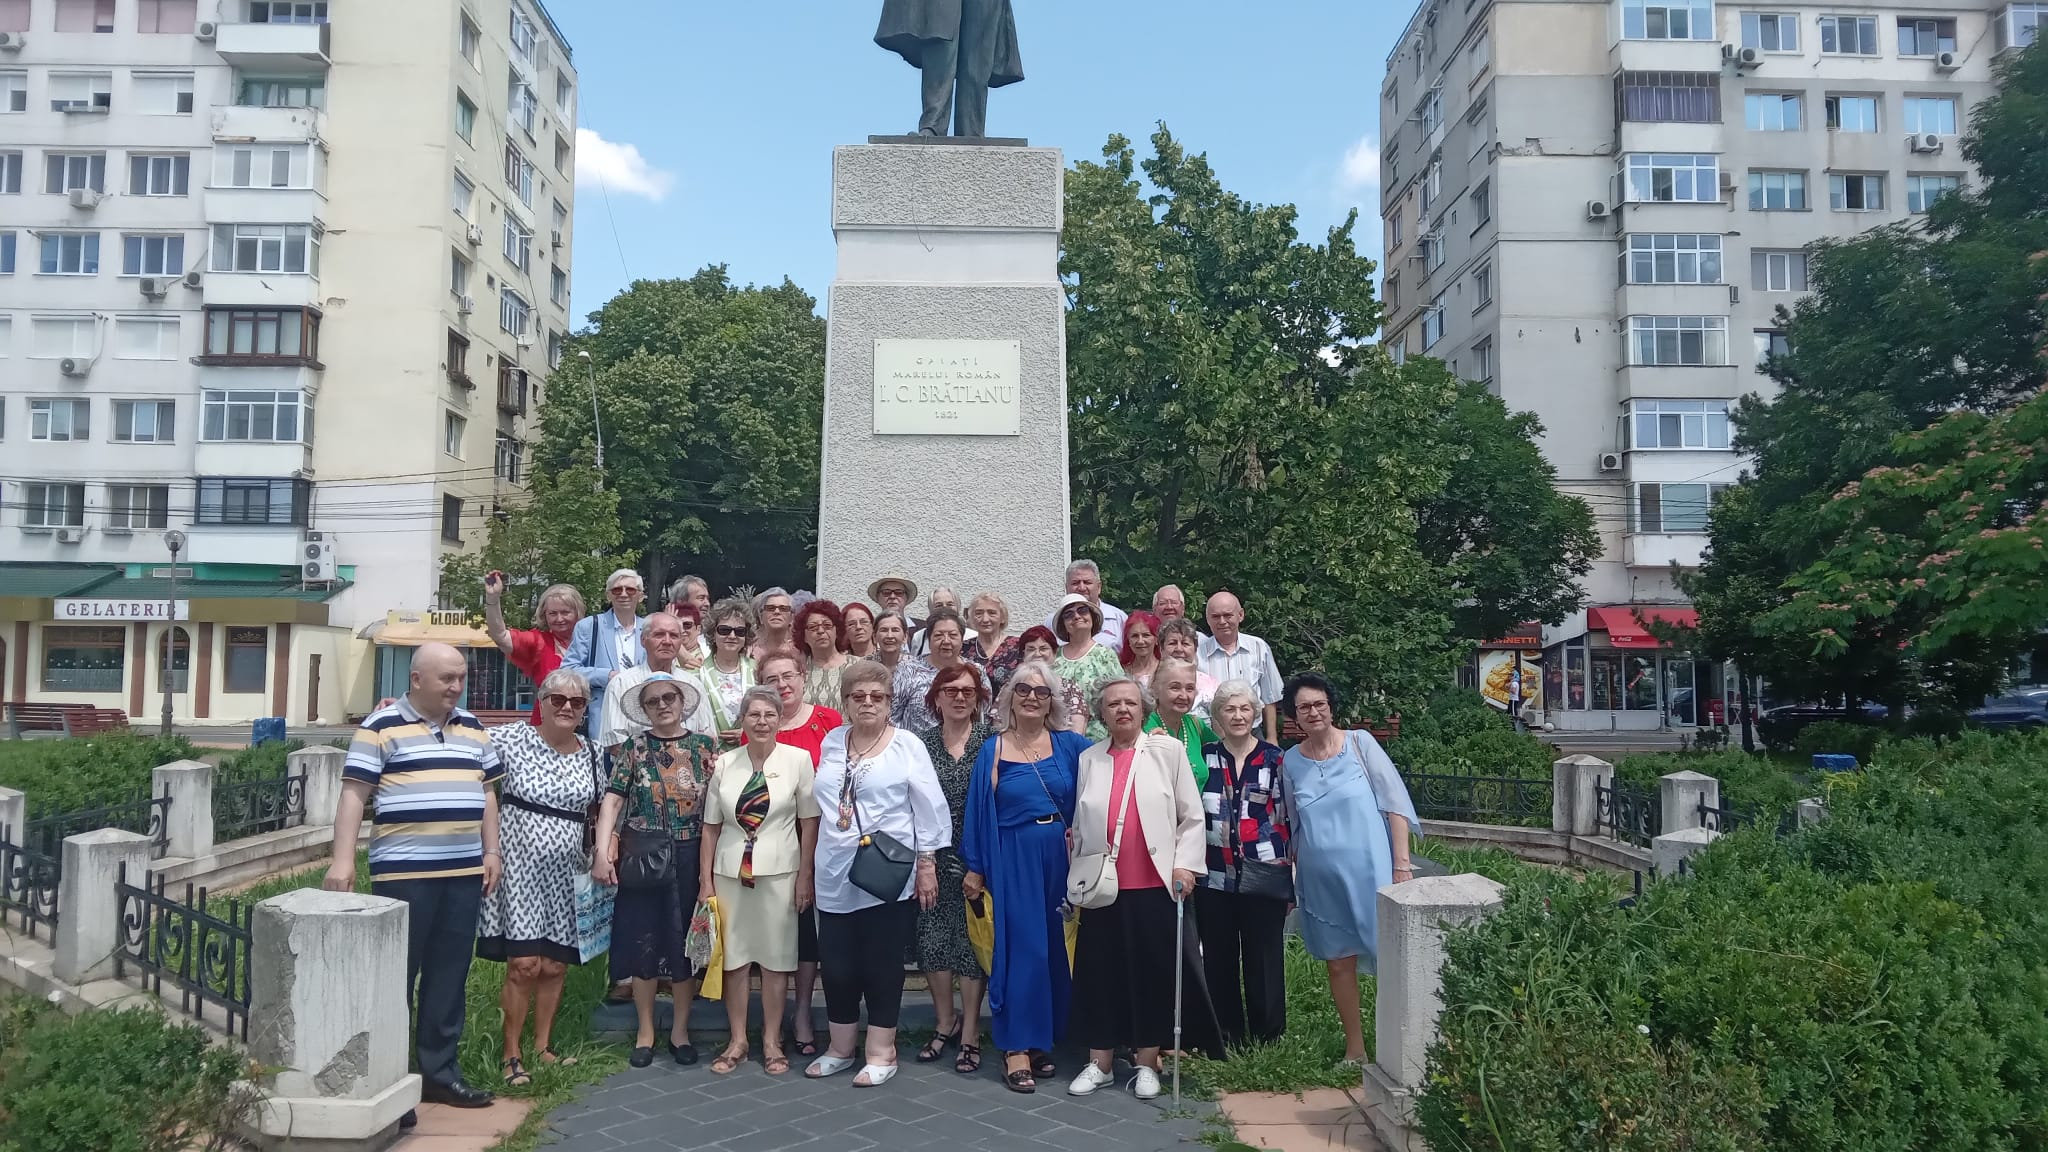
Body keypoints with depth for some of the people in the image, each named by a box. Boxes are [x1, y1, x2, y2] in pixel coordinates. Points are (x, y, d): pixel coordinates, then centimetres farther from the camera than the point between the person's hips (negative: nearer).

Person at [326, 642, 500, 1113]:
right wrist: (342, 860, -14)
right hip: (404, 872, -5)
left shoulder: (473, 729, 14)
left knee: (449, 977, 11)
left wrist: (491, 851, 11)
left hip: (464, 872, 5)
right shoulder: (382, 727, -4)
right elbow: (353, 793, -7)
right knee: (395, 976, 2)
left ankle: (440, 1071, 21)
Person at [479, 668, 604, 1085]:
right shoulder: (512, 739, -5)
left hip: (564, 874, 4)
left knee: (555, 966, 9)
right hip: (519, 867, -4)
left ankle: (543, 1046, 26)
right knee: (524, 964, -7)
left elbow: (599, 807, 17)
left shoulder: (591, 753, 7)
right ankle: (511, 1055, 9)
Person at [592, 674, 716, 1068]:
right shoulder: (633, 748, 2)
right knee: (644, 941, 5)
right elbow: (613, 800, -7)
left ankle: (680, 1029, 21)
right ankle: (645, 1031, 20)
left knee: (687, 942, 7)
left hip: (691, 858, 1)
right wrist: (602, 852, -15)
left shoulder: (704, 746, 5)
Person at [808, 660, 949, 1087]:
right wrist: (812, 864, 19)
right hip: (835, 877, 5)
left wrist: (927, 865, -7)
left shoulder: (908, 745, -5)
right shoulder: (831, 743, 9)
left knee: (881, 965, 4)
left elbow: (930, 810, -5)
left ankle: (881, 1052, 17)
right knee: (836, 964, 10)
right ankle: (840, 1048, 27)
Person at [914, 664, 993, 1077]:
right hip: (933, 856, 2)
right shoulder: (922, 744, 3)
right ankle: (946, 1023, 25)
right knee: (931, 938, 6)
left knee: (972, 939, 3)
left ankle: (970, 1033, 16)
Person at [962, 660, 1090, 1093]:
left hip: (1061, 858, 2)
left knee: (1055, 948, 8)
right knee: (1021, 948, -3)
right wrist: (975, 869, 1)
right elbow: (979, 813, 3)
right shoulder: (993, 751, 2)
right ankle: (1016, 1049, 4)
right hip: (1013, 860, -2)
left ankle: (1042, 1040, 21)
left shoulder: (1072, 745, 3)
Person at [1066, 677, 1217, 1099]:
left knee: (1153, 972, 4)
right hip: (1101, 887, 2)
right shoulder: (1089, 758, 10)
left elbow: (1191, 817, 1)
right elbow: (1079, 825, 13)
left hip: (1155, 885, -2)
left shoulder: (1168, 750, 3)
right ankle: (1099, 1062, 19)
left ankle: (1146, 1063, 17)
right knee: (1100, 972, 7)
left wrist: (1186, 864, -7)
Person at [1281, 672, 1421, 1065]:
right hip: (1320, 878, 3)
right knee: (1338, 961, 10)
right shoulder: (1291, 761, 5)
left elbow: (1395, 803, -6)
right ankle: (1355, 1048, 24)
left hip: (1369, 870, -3)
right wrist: (1289, 881, 16)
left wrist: (1401, 865, -11)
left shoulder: (1360, 743, -4)